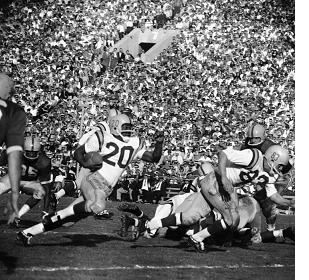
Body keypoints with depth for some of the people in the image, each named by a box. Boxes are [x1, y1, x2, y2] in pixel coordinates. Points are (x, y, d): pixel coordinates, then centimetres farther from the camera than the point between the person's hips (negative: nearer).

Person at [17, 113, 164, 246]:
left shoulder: (135, 144, 13)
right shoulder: (103, 138, -1)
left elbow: (154, 158, 13)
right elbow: (78, 151, 6)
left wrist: (159, 143, -4)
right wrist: (85, 164, -14)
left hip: (106, 190, 6)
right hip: (94, 180, -6)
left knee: (66, 215, 1)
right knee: (98, 205, -38)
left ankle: (27, 233, 8)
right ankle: (57, 216, -24)